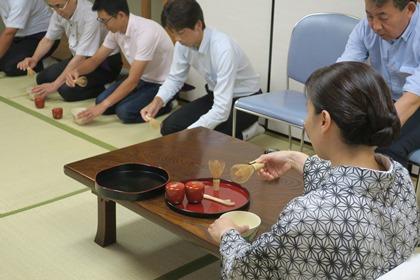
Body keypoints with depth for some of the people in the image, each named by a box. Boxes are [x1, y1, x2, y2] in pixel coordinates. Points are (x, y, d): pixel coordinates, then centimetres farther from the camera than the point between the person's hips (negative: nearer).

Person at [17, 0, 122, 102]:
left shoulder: (91, 16, -29)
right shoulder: (60, 12, -7)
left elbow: (81, 58, -31)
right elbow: (48, 39, 6)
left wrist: (55, 84, -30)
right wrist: (34, 59, -13)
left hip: (106, 63, -8)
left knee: (67, 90, -27)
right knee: (42, 78, 0)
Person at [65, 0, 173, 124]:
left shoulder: (145, 32, -32)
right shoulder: (116, 30, -6)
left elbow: (133, 80, -31)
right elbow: (95, 59, 4)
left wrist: (102, 106, -31)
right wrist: (77, 71, -19)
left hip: (163, 83, -8)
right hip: (141, 78, 8)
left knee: (124, 111, -25)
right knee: (101, 100, -7)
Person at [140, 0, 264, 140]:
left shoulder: (223, 49, -35)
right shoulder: (183, 43, -14)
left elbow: (222, 109, -37)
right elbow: (175, 78, 3)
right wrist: (157, 101, -17)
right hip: (215, 96, 7)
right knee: (169, 127, -9)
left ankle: (236, 136, 1)